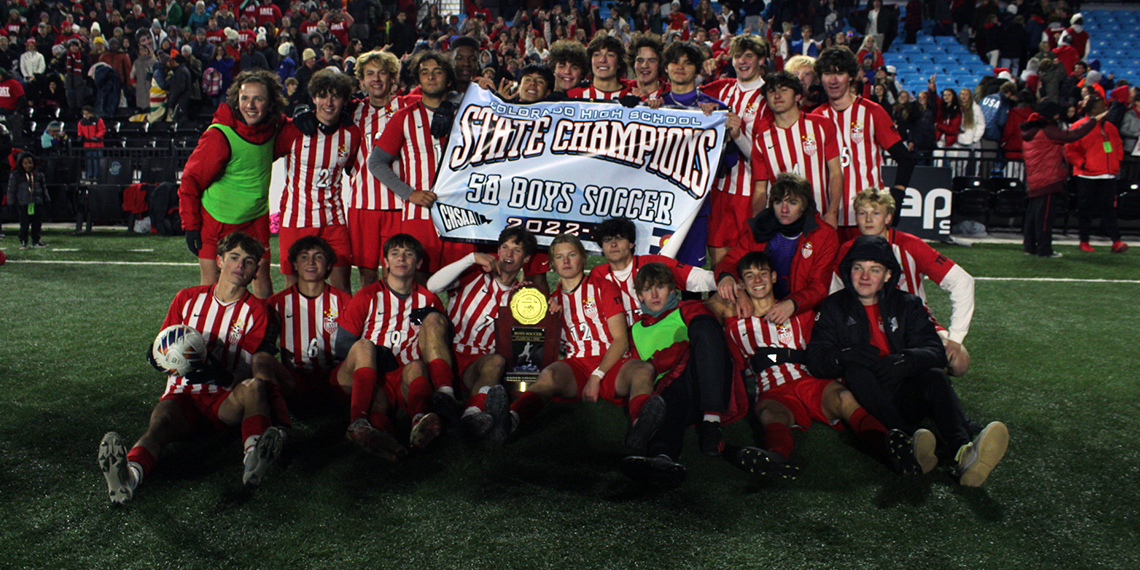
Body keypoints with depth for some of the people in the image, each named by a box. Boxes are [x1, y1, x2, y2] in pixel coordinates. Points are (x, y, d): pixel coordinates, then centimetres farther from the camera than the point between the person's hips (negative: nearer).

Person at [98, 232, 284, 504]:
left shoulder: (255, 311, 8)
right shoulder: (188, 298, 15)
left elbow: (244, 373, -1)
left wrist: (219, 373, -24)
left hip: (226, 401, -1)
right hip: (183, 394, 1)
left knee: (254, 386, -34)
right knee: (161, 420, -33)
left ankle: (254, 458, -63)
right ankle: (130, 474, -66)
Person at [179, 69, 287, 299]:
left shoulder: (273, 127, -5)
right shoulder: (219, 136, -21)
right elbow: (191, 180, -12)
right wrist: (190, 225, -12)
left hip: (256, 219, 4)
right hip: (216, 220, -4)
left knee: (262, 280, 5)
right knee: (211, 285, 1)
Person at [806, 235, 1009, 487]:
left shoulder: (907, 305, 14)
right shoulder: (834, 307, 11)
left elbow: (935, 351, -1)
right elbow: (815, 361, -1)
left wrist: (904, 361, -22)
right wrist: (844, 355, -22)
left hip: (905, 399, 1)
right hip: (864, 402, -1)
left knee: (935, 376, -27)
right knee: (856, 371, -30)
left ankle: (963, 452, -53)